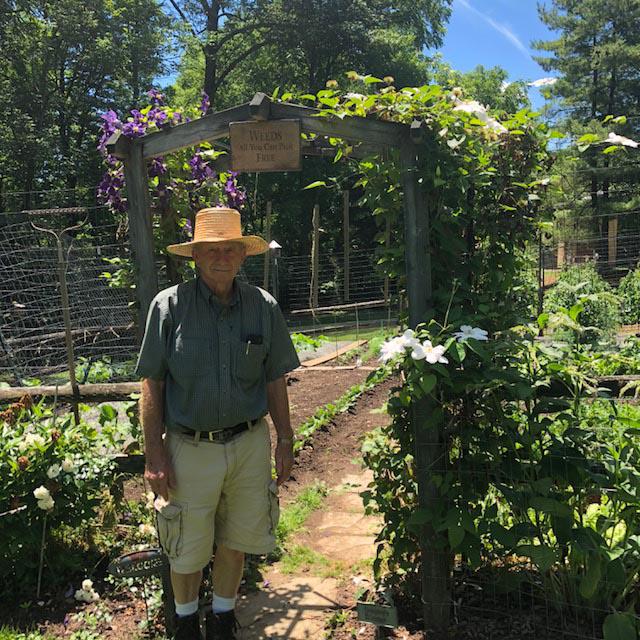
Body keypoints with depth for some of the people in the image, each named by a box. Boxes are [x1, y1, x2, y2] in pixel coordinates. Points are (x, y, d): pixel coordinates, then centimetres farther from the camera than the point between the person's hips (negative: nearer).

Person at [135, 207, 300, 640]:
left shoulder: (264, 306, -1)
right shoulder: (169, 305, -8)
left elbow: (274, 380, 6)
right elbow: (152, 384, -5)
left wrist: (285, 441, 7)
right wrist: (154, 452, -8)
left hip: (250, 444, 2)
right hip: (190, 448, -2)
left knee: (236, 540, 17)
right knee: (188, 547, 13)